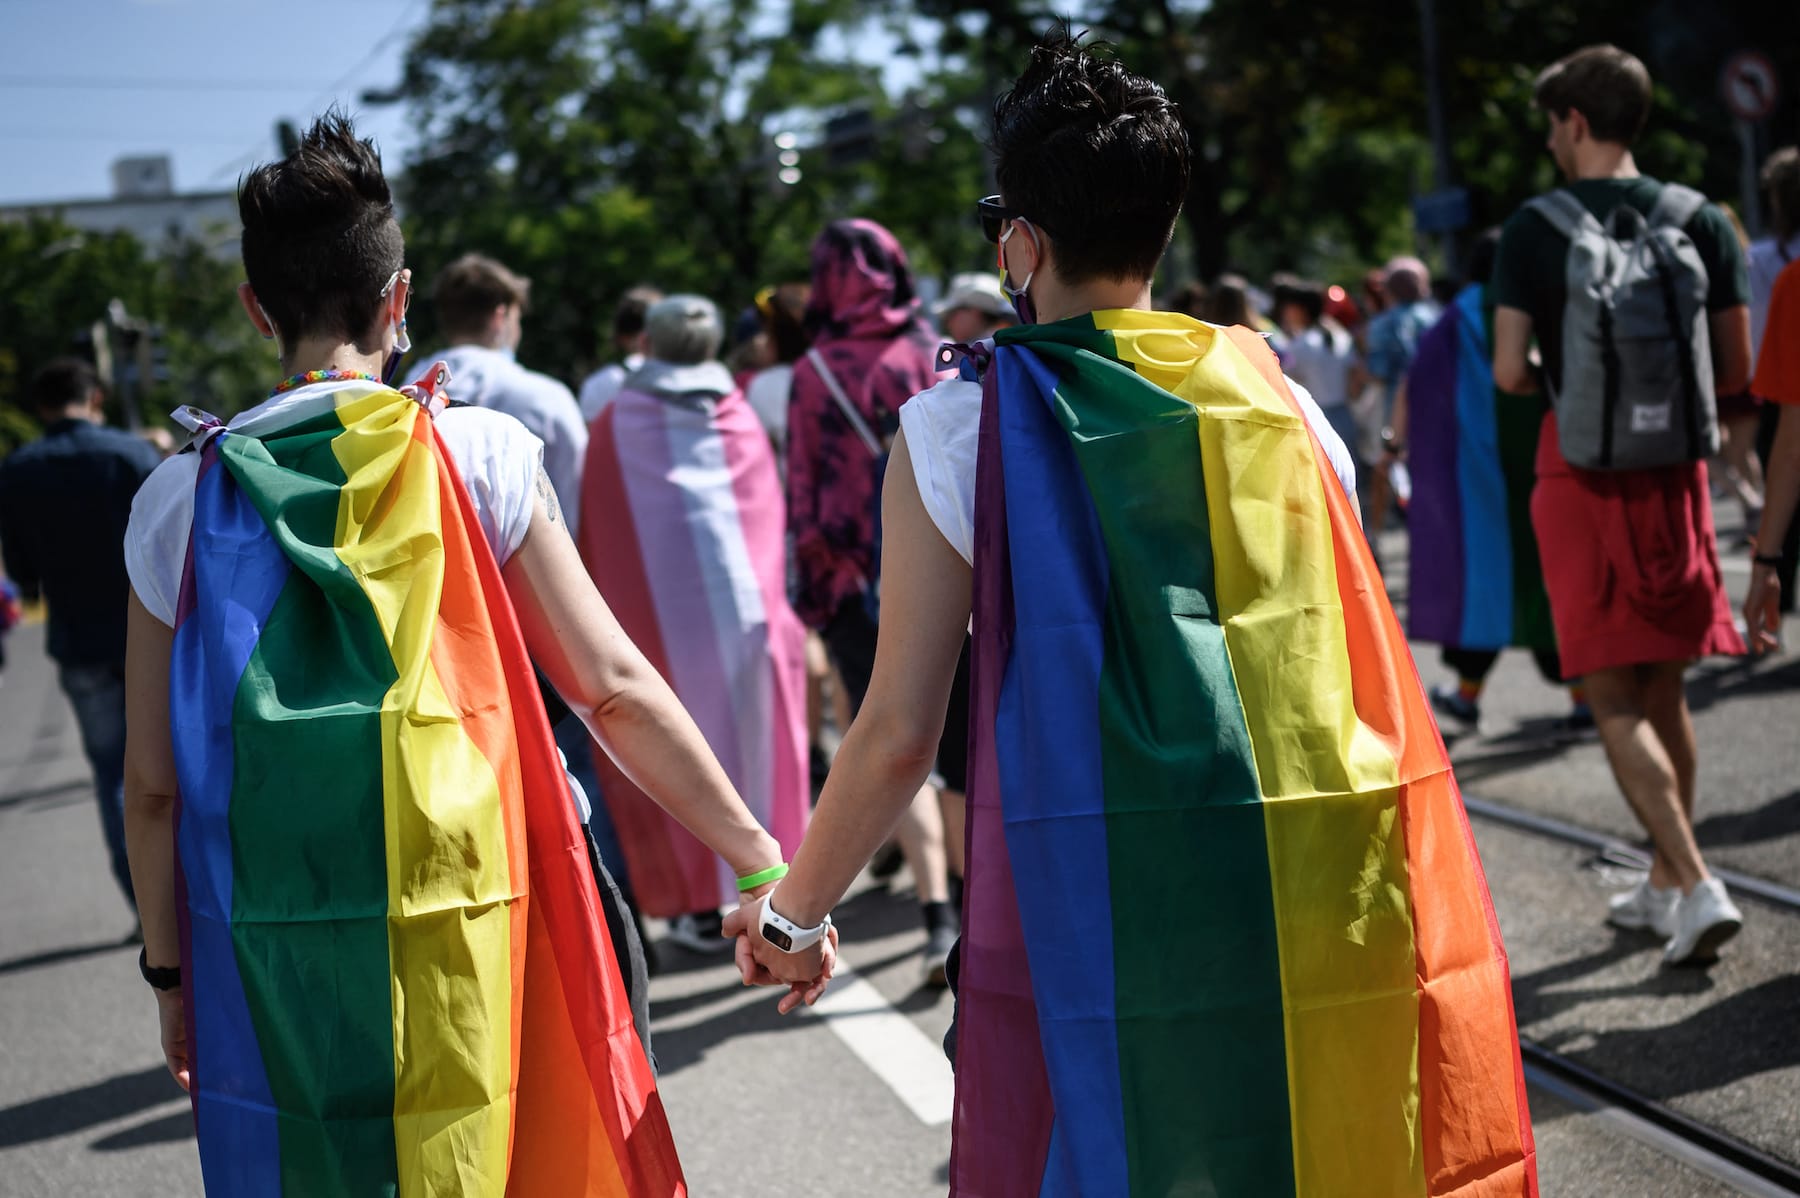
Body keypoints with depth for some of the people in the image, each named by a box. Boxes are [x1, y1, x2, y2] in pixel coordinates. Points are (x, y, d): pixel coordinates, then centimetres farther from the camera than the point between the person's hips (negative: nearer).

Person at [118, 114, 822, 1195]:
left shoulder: (181, 499, 0)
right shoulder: (482, 455, -4)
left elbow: (154, 786, 3)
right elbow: (616, 691, -5)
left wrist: (170, 972, 14)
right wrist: (763, 862, 3)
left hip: (265, 953, 1)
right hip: (460, 940, -1)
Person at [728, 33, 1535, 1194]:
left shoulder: (961, 425, -4)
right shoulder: (1277, 394, 5)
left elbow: (899, 735, -4)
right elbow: (1365, 671, 9)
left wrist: (793, 912, 10)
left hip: (1094, 913, -2)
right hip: (1314, 913, 3)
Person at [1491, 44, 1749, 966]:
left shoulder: (1535, 230, -9)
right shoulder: (1701, 221, 2)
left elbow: (1509, 373, -12)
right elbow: (1737, 372, 2)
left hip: (1583, 472, -4)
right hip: (1675, 471, 4)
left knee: (1615, 701, -1)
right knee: (1664, 690, 17)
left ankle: (1698, 886, -14)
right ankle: (1663, 886, 27)